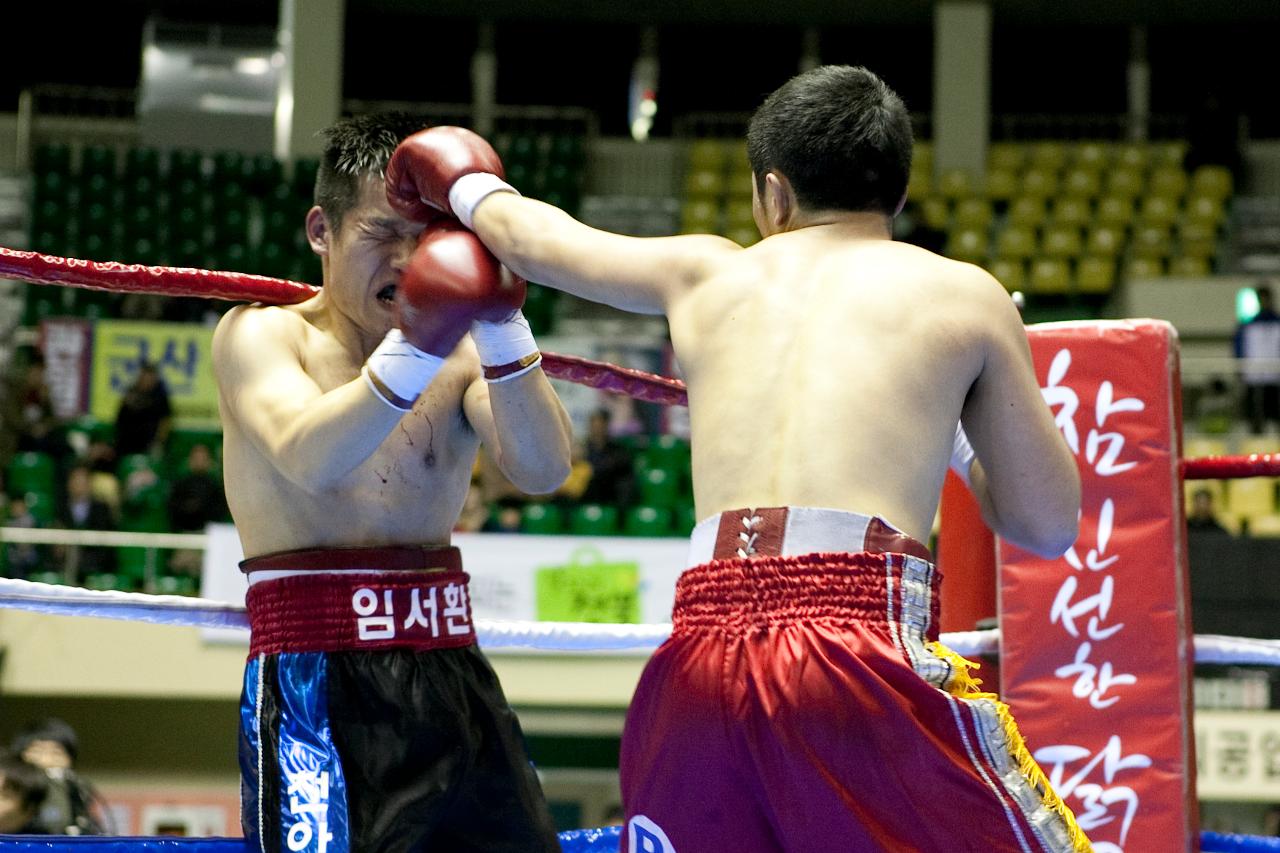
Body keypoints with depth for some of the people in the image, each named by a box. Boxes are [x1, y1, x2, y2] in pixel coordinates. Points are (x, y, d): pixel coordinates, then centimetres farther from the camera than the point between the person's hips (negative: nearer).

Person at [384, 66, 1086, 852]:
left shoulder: (704, 274, 20)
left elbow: (538, 238, 38)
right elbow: (1049, 523, 15)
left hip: (699, 661, 4)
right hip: (864, 651, -3)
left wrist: (468, 190, 60)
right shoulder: (965, 294, 12)